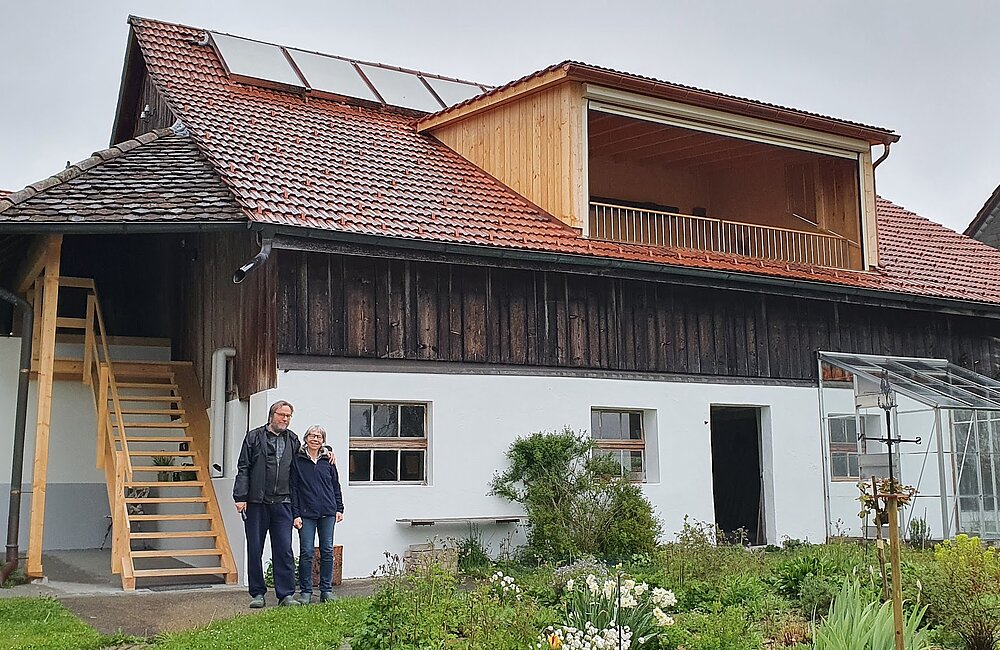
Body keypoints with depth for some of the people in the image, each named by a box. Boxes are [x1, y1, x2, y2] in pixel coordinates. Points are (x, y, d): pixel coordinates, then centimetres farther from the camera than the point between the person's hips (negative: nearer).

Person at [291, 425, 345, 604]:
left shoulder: (328, 460, 10)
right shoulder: (297, 460, 2)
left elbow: (336, 486, 15)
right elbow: (293, 488, 0)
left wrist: (339, 509, 9)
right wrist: (295, 514, -6)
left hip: (327, 512, 3)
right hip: (306, 513, -3)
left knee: (327, 551, 4)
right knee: (306, 552, -3)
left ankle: (326, 590, 11)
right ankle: (305, 591, 6)